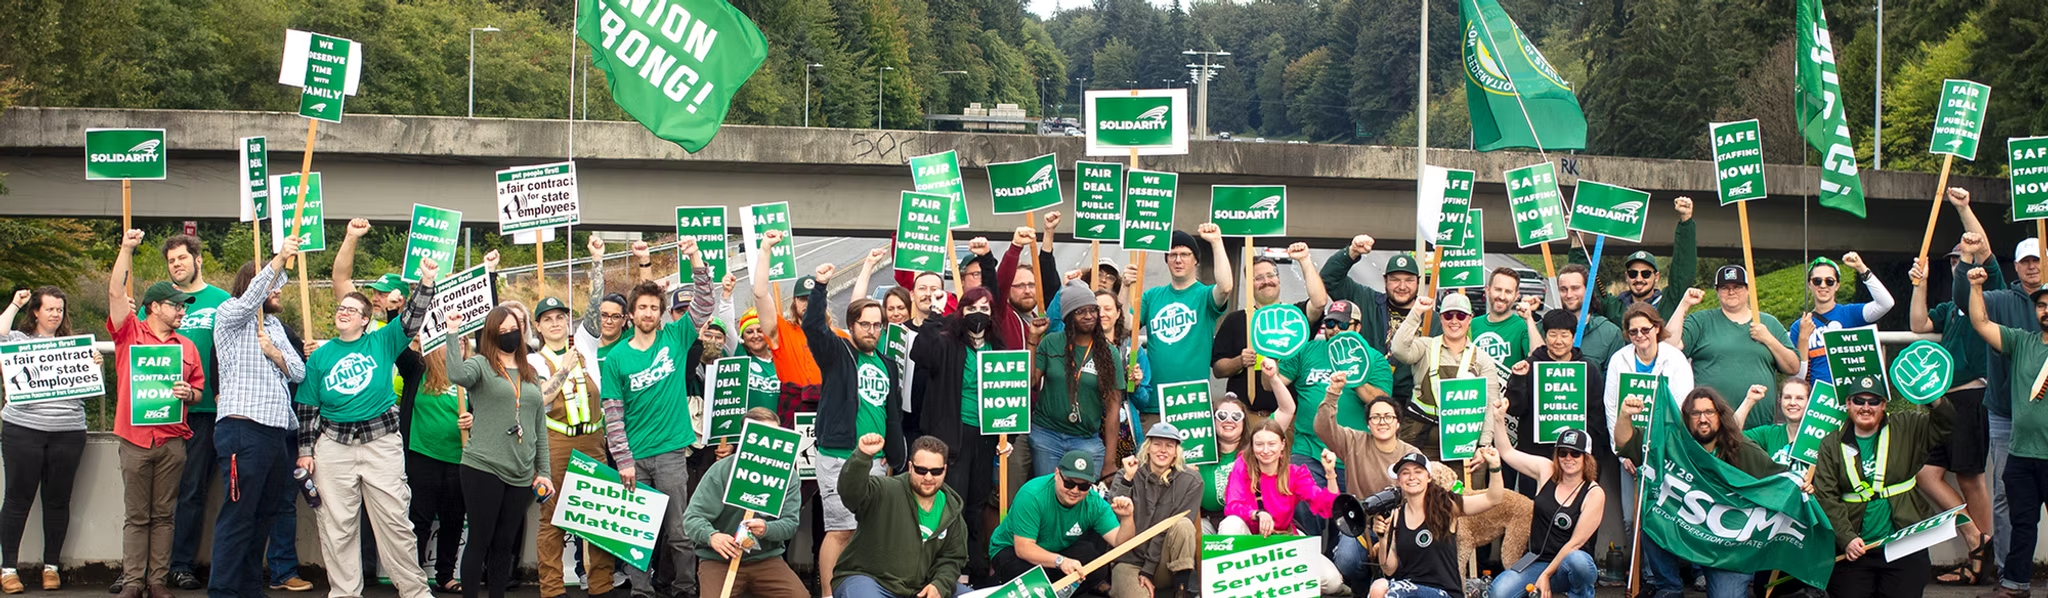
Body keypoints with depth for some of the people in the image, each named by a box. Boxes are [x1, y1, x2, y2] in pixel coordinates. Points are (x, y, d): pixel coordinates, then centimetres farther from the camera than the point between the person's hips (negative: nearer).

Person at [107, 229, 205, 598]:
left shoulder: (187, 346, 13)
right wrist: (126, 249, -11)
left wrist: (188, 393, -6)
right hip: (135, 439, -2)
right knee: (136, 515, 1)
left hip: (172, 440, 2)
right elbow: (116, 293, -6)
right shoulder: (129, 334, 4)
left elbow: (199, 391, 17)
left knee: (163, 514, 5)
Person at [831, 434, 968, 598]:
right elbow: (851, 490, -32)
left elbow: (952, 558, 11)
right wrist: (863, 456, -49)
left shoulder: (951, 510, 5)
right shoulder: (885, 492, -13)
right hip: (867, 578, -6)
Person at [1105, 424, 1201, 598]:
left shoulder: (1191, 481, -2)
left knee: (1183, 524, -27)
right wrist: (1127, 480, -25)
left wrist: (1149, 570, -12)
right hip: (1129, 560, -2)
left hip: (1164, 566, 2)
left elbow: (1172, 528, -7)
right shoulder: (1127, 476, -1)